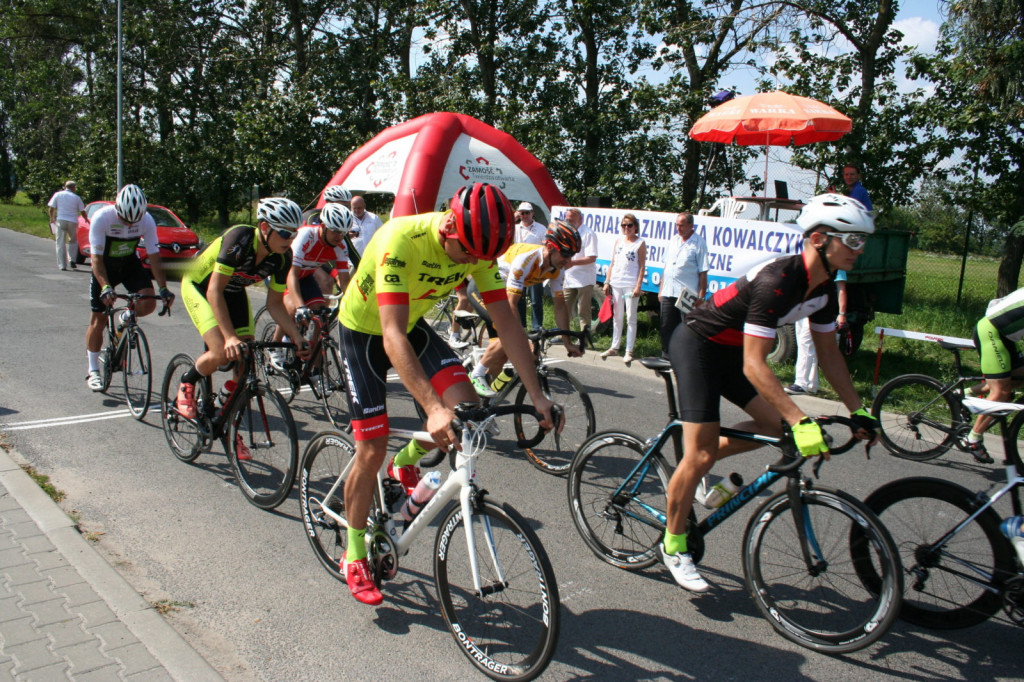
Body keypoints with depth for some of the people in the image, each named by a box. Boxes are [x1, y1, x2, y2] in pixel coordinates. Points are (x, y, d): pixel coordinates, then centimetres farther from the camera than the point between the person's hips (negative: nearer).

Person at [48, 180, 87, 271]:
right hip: (73, 221, 0)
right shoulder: (76, 197, 4)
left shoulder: (57, 195, 4)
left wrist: (52, 219, 20)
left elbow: (51, 209, 3)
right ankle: (72, 260, 4)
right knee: (73, 241, 19)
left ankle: (62, 265, 1)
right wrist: (86, 219, 29)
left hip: (61, 220, 0)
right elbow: (82, 211, 9)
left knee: (61, 243, 4)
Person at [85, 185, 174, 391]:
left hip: (130, 263, 2)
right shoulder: (102, 218, -29)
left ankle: (125, 320, 14)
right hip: (105, 266, -2)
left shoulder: (146, 220, -22)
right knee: (98, 319, -1)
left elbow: (154, 257, -17)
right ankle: (93, 371, 12)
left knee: (148, 304, -22)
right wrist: (105, 287, -43)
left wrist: (164, 288, -27)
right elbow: (96, 258, -29)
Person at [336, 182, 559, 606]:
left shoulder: (477, 247, -19)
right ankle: (354, 556, 17)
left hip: (413, 324, 5)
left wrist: (537, 396, -21)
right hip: (364, 330, -5)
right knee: (372, 451, -5)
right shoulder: (401, 240, -37)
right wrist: (433, 408, -53)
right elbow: (392, 336, -43)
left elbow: (507, 323, -15)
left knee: (465, 406, -17)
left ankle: (406, 462, 15)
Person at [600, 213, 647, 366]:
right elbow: (612, 263, 14)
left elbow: (642, 266, -6)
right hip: (616, 284, 5)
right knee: (616, 317, 12)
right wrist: (607, 282, 8)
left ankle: (629, 351, 2)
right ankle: (614, 347, 21)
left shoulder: (640, 243, -2)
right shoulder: (618, 241, 13)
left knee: (631, 318, -1)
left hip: (630, 285, -5)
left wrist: (638, 286, -13)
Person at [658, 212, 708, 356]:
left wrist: (701, 296, -14)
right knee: (666, 327, 11)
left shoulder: (699, 243, -6)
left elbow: (703, 272, -10)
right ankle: (666, 357, 22)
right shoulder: (674, 240, 13)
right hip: (668, 293, 6)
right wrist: (661, 289, 15)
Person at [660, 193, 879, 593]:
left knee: (775, 425, 1)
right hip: (696, 344, -9)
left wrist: (859, 413, 3)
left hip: (728, 350, 9)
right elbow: (754, 366, -35)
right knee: (700, 455, -11)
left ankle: (692, 464, 18)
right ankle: (673, 546, 7)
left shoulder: (823, 286, -3)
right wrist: (802, 421, -39)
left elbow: (828, 354, 7)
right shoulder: (777, 282, -31)